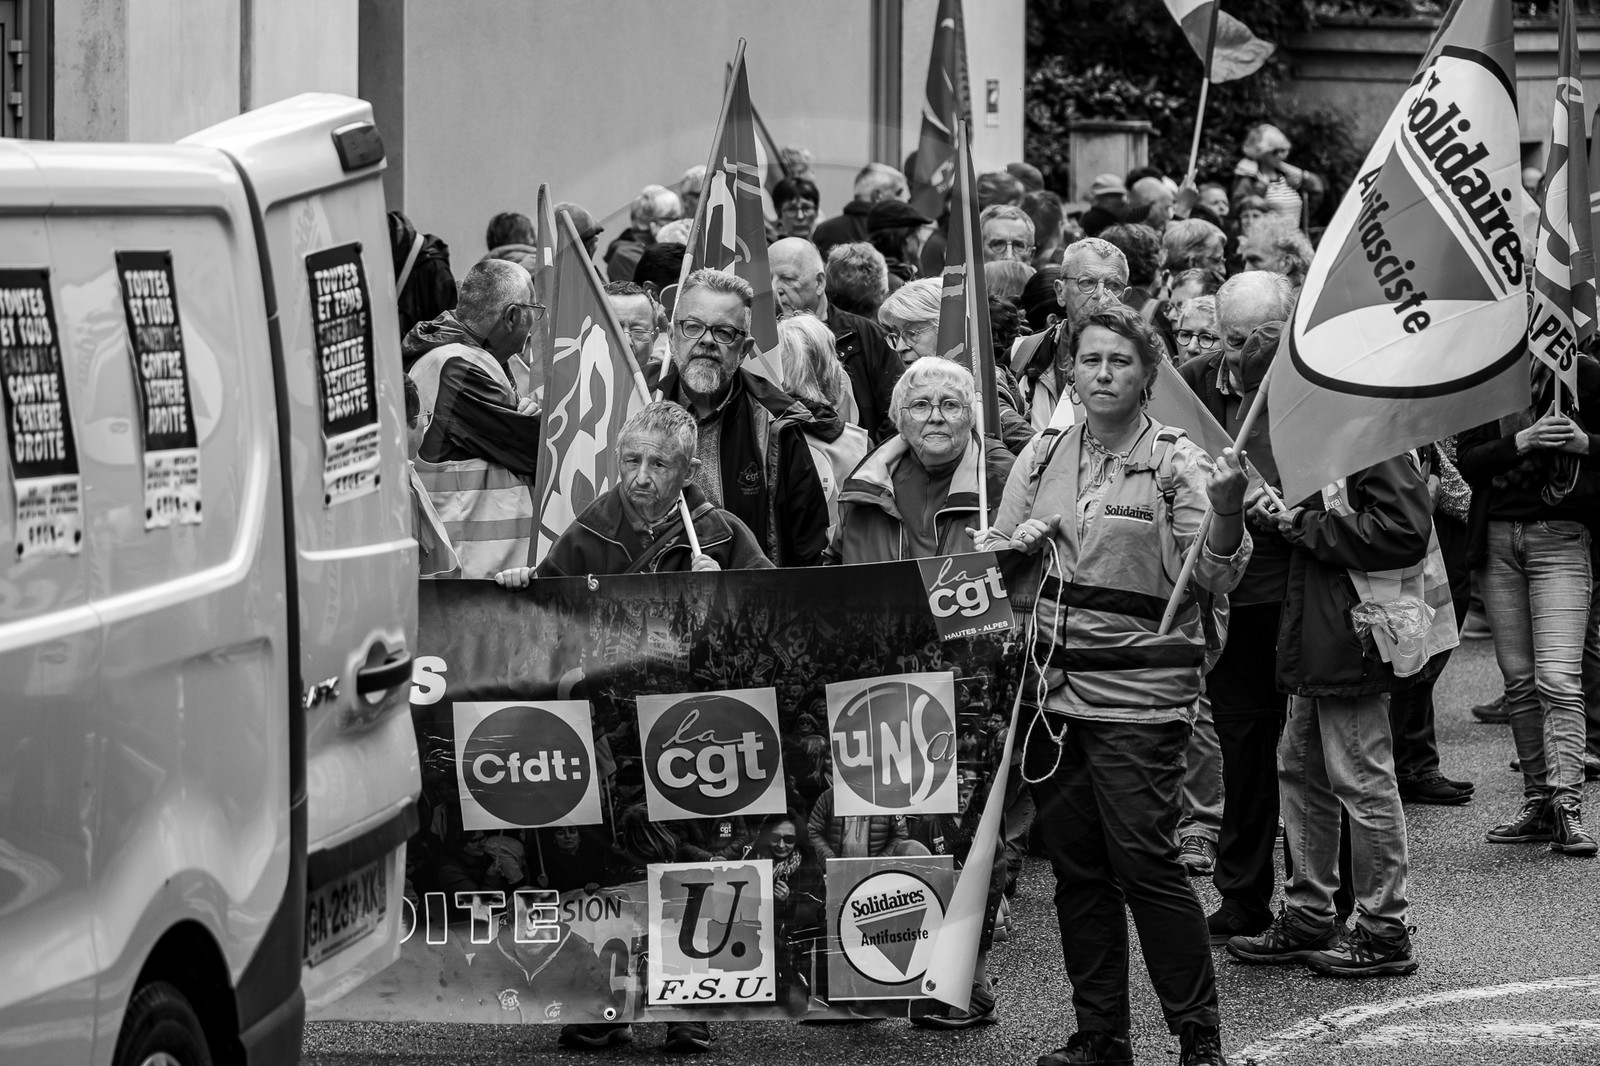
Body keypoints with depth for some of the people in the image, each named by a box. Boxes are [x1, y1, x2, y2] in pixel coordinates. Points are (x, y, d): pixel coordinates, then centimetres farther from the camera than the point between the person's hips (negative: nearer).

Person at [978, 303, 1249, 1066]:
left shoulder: (1175, 461, -3)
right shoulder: (1041, 459, 11)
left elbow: (1213, 579, -13)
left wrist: (1226, 509, -30)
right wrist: (1018, 544, -4)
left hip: (1138, 693, -5)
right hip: (1053, 687, 5)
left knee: (1144, 861, -10)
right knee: (1075, 867, 9)